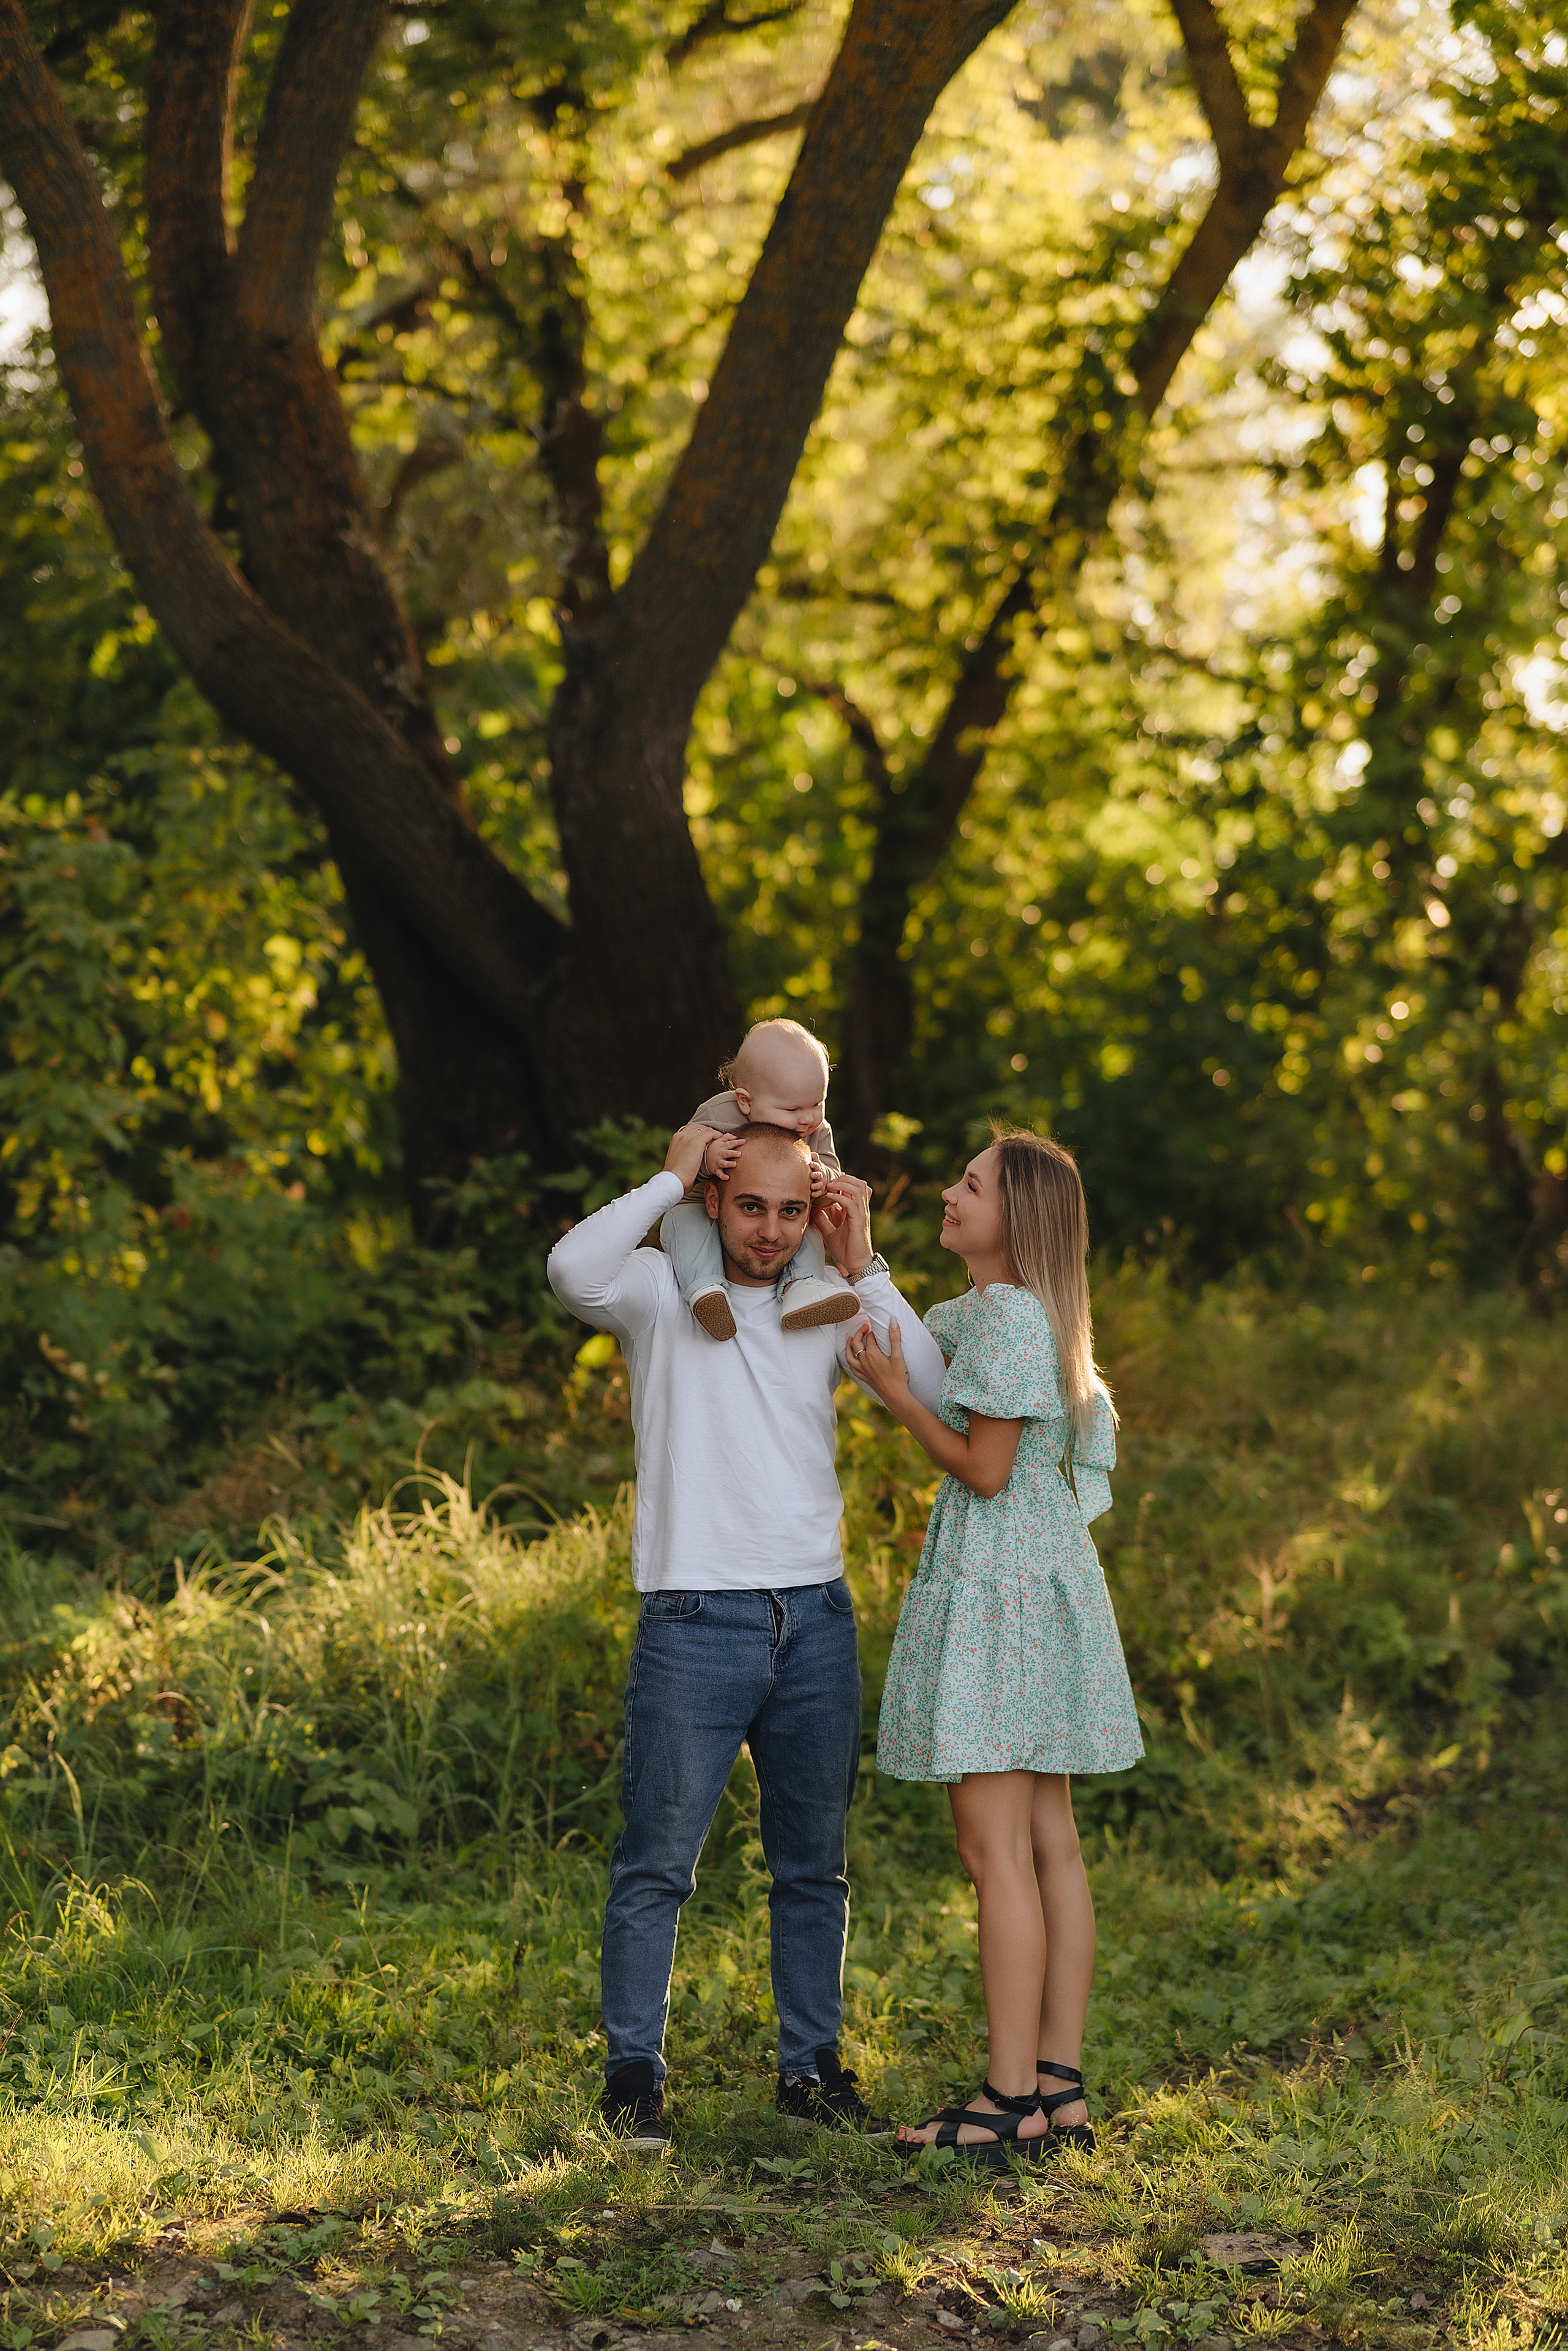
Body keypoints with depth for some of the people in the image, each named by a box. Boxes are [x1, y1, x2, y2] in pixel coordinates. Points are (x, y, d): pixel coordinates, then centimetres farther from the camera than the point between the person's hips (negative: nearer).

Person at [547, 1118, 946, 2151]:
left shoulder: (828, 1308, 10)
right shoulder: (663, 1290, 0)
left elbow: (938, 1401, -2)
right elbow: (575, 1269, -23)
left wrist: (864, 1269, -4)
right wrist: (670, 1180, -12)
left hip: (817, 1620, 4)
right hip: (696, 1625, -4)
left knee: (815, 1864, 11)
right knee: (659, 1863, -4)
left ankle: (813, 2068, 21)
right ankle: (635, 2076, 5)